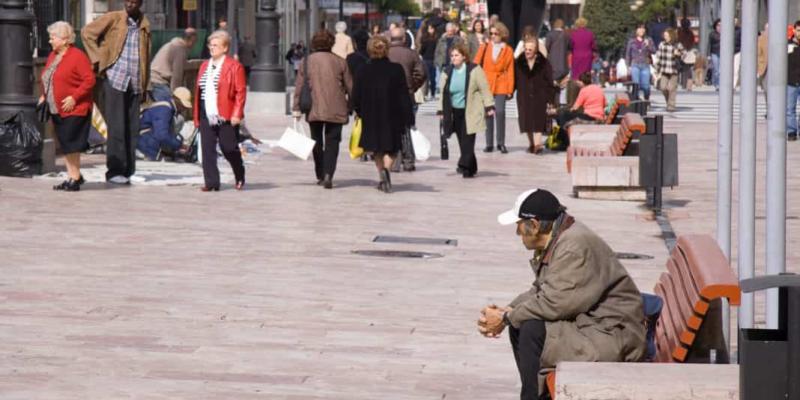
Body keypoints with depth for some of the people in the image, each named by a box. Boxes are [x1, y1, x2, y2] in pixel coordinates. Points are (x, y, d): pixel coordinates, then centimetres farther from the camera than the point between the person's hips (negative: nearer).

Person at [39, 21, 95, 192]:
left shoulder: (77, 56, -13)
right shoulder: (52, 56, 14)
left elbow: (89, 80, -17)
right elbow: (47, 80, 23)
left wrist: (74, 97, -22)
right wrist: (44, 96, 9)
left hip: (74, 109, -8)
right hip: (57, 110, 8)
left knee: (71, 144, -8)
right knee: (64, 145, 10)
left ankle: (75, 177, 0)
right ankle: (72, 176, 18)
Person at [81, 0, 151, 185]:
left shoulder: (144, 26, 12)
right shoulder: (113, 18, 0)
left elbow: (146, 58, 14)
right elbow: (87, 32, 0)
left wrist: (144, 88, 11)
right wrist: (98, 59, -5)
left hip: (134, 84, 4)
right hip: (115, 79, -4)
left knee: (132, 129, 4)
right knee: (116, 128, -8)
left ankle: (127, 171, 11)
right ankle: (114, 171, -4)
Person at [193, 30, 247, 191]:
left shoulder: (234, 66, -4)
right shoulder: (204, 66, 16)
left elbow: (241, 92, -9)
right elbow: (198, 91, 17)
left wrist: (236, 114, -16)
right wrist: (197, 116, 11)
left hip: (226, 117, -6)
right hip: (206, 116, 6)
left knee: (229, 149, 2)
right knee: (207, 150, -1)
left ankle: (240, 178, 24)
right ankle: (211, 182, 1)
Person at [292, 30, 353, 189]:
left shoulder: (306, 62, 2)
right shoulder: (340, 62, 1)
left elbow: (299, 87, 1)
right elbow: (350, 86, 4)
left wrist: (296, 108, 5)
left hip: (314, 110, 1)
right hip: (336, 110, -1)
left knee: (317, 142, 15)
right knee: (332, 142, 0)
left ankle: (320, 176, 19)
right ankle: (328, 174, -17)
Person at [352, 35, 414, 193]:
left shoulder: (363, 72, -5)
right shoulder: (396, 70, -8)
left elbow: (356, 97, 0)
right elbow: (404, 96, -7)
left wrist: (360, 114, 16)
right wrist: (408, 119, -3)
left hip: (370, 118, 2)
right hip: (392, 117, -1)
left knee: (377, 150, 17)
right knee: (391, 148, 8)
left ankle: (383, 180, 16)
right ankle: (386, 168, -21)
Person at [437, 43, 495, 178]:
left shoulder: (474, 70, -4)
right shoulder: (447, 72, 8)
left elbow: (484, 89, -5)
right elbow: (443, 93, 13)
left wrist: (489, 106, -9)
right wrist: (441, 111, 9)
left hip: (470, 112, -4)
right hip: (455, 113, 4)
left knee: (468, 141, -11)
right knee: (463, 142, 6)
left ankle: (465, 166, -15)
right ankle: (471, 168, 15)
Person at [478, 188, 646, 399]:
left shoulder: (575, 246, -22)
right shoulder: (556, 241, 9)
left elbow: (552, 303, -25)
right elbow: (539, 291, 14)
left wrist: (506, 318, -13)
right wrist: (505, 311, -2)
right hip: (587, 322, 10)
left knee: (532, 331, -22)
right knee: (519, 325, 9)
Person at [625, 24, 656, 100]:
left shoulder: (648, 40, 7)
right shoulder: (632, 41, 7)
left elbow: (654, 51, 1)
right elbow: (628, 53, 11)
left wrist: (648, 45, -16)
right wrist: (628, 65, 6)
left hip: (645, 65, 0)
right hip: (635, 65, 0)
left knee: (645, 85, -3)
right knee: (636, 84, -7)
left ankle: (647, 99, 15)